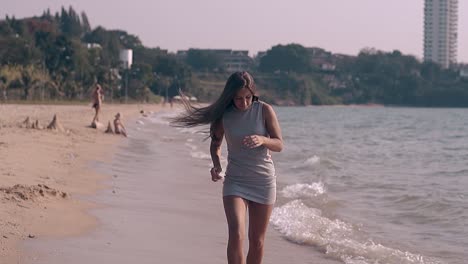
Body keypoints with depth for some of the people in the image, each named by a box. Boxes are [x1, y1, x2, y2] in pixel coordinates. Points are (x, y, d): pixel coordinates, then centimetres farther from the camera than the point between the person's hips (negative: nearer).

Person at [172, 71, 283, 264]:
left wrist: (262, 140, -28)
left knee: (257, 241, 8)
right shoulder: (224, 115, -4)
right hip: (235, 182, 0)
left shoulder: (264, 110, -7)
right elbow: (215, 143, 12)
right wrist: (216, 164, -7)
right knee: (236, 235, -20)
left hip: (263, 182, 1)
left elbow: (279, 145, -7)